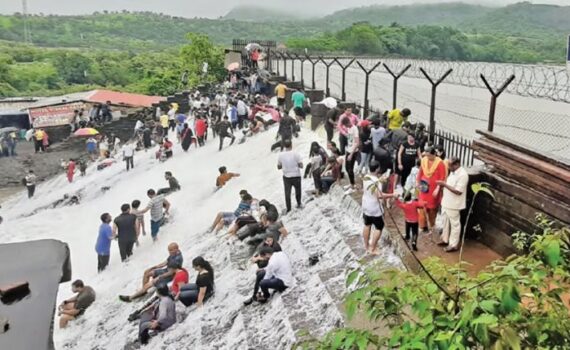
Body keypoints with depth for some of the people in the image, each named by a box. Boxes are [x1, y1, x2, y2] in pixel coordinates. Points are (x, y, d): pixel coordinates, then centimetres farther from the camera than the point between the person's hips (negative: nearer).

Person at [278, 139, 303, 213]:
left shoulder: (281, 155, -7)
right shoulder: (295, 154, -14)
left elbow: (279, 167, 0)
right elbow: (301, 166, -13)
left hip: (286, 177, 2)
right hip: (296, 176, -1)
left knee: (287, 193, 10)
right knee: (298, 190, 23)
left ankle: (288, 209, 12)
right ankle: (299, 203, 32)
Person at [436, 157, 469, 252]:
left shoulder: (463, 175, -24)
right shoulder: (453, 172, 6)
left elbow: (458, 191, -26)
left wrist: (445, 184, -25)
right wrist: (443, 183, 2)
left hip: (454, 204, -9)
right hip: (446, 202, 9)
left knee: (454, 224, 5)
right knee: (445, 222, 21)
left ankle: (454, 245, 16)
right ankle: (445, 239, 37)